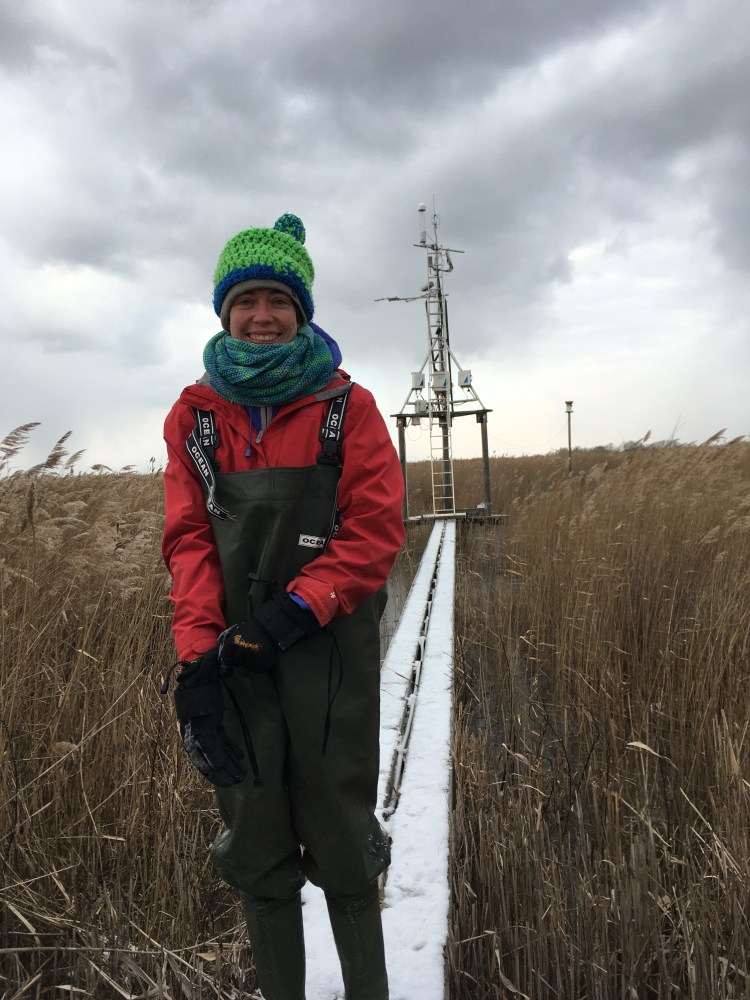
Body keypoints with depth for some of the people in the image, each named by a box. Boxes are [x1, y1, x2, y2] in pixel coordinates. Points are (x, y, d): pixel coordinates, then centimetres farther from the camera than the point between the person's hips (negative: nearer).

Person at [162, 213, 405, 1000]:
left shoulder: (346, 408, -1)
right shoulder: (194, 414, 6)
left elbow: (376, 530, -7)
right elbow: (188, 540, 2)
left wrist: (293, 611, -17)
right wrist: (196, 654, -10)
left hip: (330, 650, -2)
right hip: (234, 656, 3)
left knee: (340, 837, 7)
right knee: (255, 839, 13)